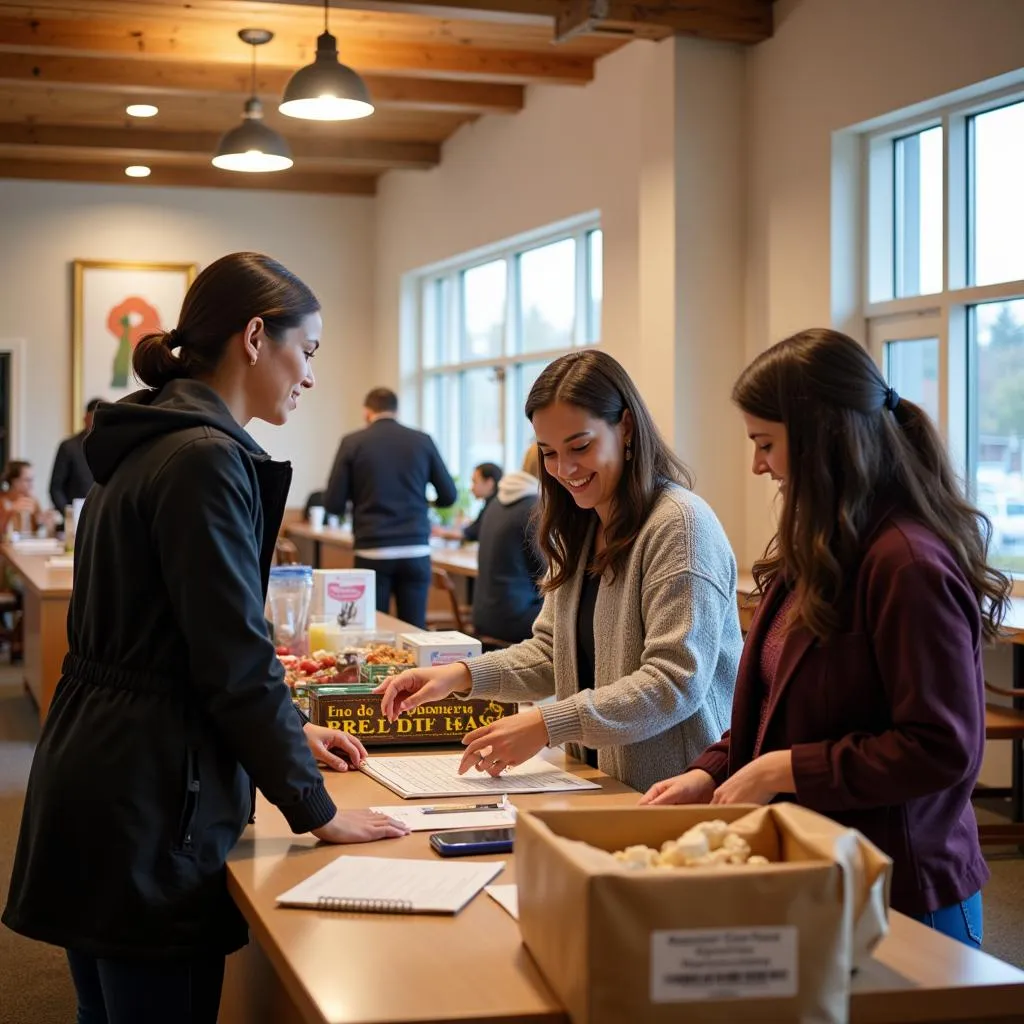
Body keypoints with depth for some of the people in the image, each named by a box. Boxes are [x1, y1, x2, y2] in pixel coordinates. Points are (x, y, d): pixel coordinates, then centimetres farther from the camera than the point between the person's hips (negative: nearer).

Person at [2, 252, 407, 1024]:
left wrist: (287, 728, 22)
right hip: (149, 798, -10)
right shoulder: (206, 460, -17)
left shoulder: (147, 445, 12)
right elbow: (235, 661, -19)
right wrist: (316, 809, -10)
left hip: (90, 773, 10)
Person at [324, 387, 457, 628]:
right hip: (416, 551, 2)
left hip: (372, 553, -1)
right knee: (414, 632, 6)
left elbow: (333, 504, -1)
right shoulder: (423, 441, 5)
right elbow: (449, 496, 9)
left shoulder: (352, 443, 0)